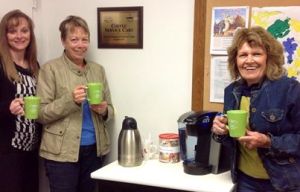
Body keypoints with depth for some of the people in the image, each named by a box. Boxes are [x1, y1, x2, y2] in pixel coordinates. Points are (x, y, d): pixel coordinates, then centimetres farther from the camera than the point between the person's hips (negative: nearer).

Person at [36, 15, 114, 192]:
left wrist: (104, 110, -10)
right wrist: (70, 100, -23)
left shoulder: (98, 70, 8)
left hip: (95, 149, 4)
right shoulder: (50, 69, -5)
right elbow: (41, 114, -9)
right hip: (62, 151, -4)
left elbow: (110, 110, 12)